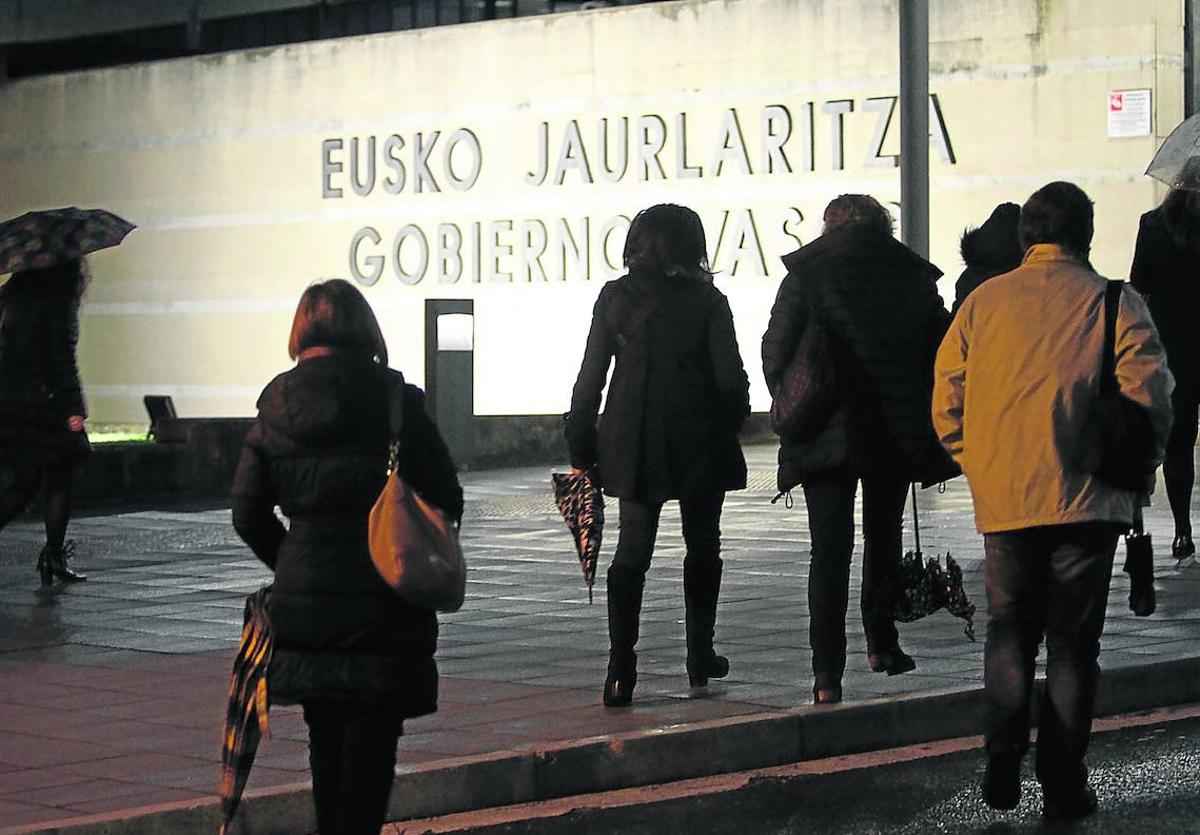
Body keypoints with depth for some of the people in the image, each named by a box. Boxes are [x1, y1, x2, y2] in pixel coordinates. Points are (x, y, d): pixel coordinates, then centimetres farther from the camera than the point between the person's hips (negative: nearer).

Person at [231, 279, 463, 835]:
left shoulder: (277, 408, 1)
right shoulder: (395, 401, -7)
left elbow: (248, 514, 3)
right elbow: (445, 500, -4)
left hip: (304, 601, 3)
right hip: (384, 602, -3)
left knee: (326, 738, 16)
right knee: (371, 737, 2)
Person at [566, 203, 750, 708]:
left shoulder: (615, 298, -1)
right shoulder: (706, 301, -7)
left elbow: (590, 378, 0)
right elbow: (730, 378, -7)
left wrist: (581, 448, 5)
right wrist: (728, 427, 11)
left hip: (633, 444, 1)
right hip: (699, 442, -1)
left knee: (631, 553, 0)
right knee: (702, 548, 16)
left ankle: (621, 671, -13)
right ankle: (700, 657, 24)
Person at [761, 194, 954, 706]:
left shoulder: (807, 272, -3)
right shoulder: (913, 275, 4)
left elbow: (775, 352, -6)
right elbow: (939, 353, 7)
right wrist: (922, 424, 16)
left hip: (827, 433, -2)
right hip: (896, 433, 2)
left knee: (830, 549, -1)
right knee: (884, 536, 21)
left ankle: (827, 673, -8)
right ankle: (881, 641, 28)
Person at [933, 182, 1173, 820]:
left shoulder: (982, 303, 5)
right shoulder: (1114, 304, -2)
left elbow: (946, 401, 5)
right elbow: (1150, 397, -8)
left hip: (1003, 502, 2)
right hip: (1086, 501, -2)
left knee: (1009, 631, 15)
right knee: (1073, 642, 8)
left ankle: (1003, 745, -8)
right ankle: (1063, 785, 9)